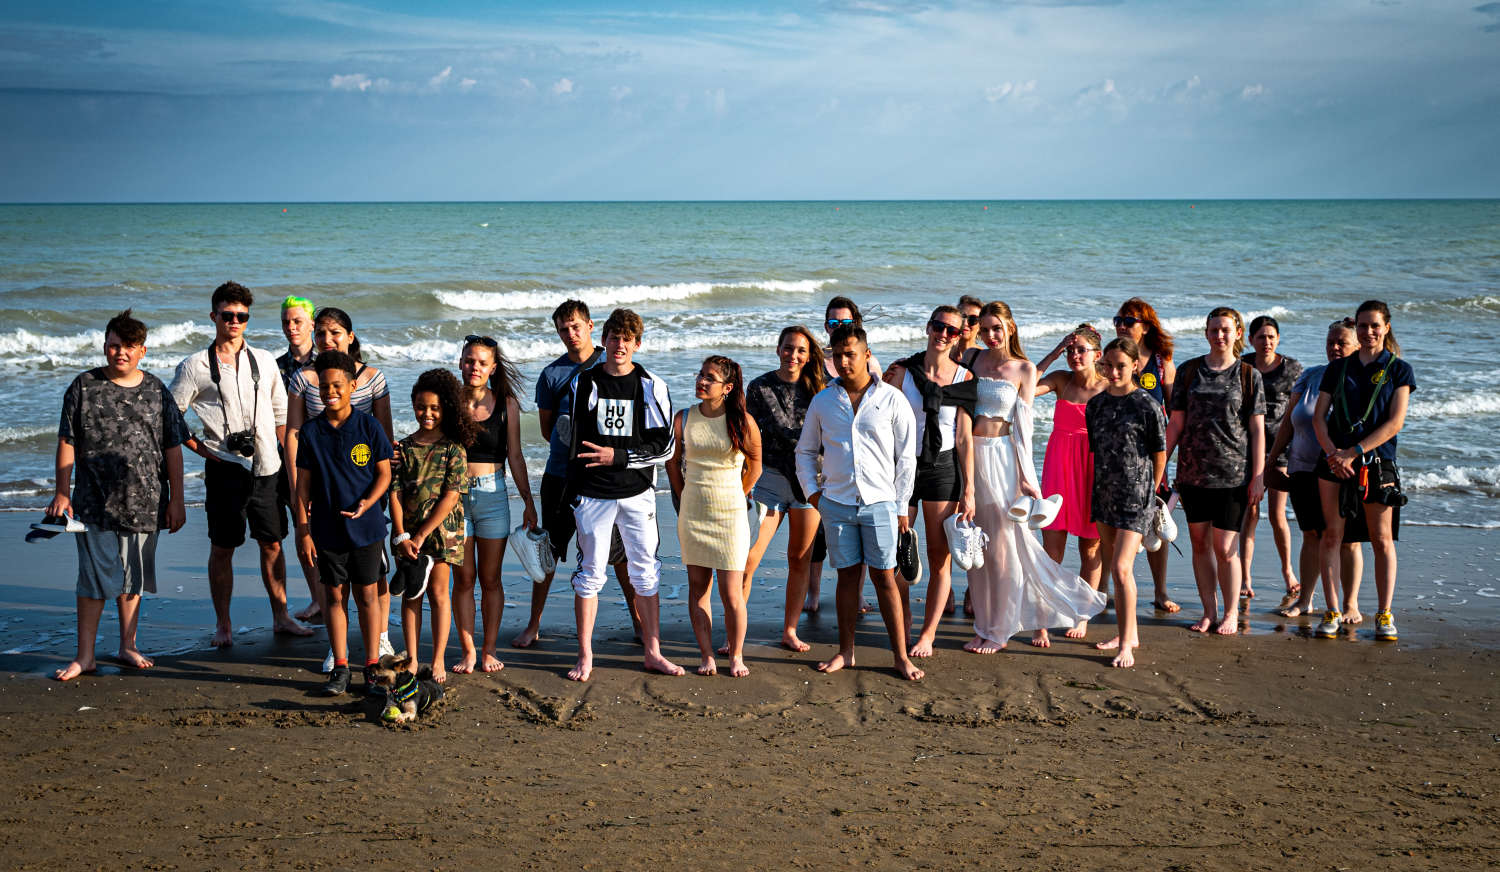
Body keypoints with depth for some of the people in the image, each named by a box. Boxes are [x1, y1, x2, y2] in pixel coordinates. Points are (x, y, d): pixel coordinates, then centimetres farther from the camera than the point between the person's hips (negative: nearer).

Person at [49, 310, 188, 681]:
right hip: (95, 503, -2)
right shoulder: (85, 387, 1)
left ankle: (127, 646, 25)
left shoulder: (157, 392, 6)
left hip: (145, 503, 2)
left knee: (133, 577, 12)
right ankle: (85, 656, 6)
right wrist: (62, 493, -3)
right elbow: (67, 443, 2)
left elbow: (173, 449, 8)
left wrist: (176, 500, 5)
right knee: (94, 577, -1)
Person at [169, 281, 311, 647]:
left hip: (266, 467, 3)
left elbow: (281, 412, 17)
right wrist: (201, 448, -4)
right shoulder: (195, 366, 0)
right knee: (222, 548, 3)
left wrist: (290, 457, 9)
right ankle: (223, 625, 13)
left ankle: (281, 616, 20)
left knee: (272, 544, 9)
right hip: (225, 468, -3)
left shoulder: (265, 361, 10)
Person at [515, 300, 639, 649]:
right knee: (548, 550, 5)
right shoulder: (552, 374, 4)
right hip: (562, 473, 1)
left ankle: (638, 619, 18)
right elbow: (547, 427, 10)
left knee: (619, 551, 5)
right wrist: (572, 443, -5)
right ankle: (533, 625, 16)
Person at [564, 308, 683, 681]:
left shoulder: (652, 388, 0)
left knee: (646, 574, 5)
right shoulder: (583, 383, 3)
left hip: (637, 494, 0)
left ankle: (653, 653, 14)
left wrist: (618, 456, -14)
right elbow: (572, 438, 12)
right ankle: (585, 656, 10)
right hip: (593, 494, 0)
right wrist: (572, 489, 12)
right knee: (590, 574, 2)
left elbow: (664, 446, -4)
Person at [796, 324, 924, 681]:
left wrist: (901, 505, 0)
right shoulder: (822, 401, 7)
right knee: (847, 575, 7)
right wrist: (811, 490, 6)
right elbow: (805, 450, 18)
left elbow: (906, 456, 3)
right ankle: (846, 651, 16)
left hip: (879, 502, -2)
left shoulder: (891, 399, 0)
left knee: (884, 576, -2)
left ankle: (901, 656, 2)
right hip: (837, 502, 2)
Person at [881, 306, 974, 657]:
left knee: (940, 555, 1)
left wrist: (968, 488, 0)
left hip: (943, 468, 0)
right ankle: (902, 625, 24)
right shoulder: (902, 372, -2)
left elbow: (964, 438, 2)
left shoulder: (964, 377, 1)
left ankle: (928, 634, 12)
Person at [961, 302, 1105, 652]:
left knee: (1003, 545, -1)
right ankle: (985, 626, 17)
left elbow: (1023, 423, -3)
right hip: (972, 456, 3)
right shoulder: (974, 360, 8)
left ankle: (1000, 631, 10)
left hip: (1002, 457, -3)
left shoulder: (1024, 369, 0)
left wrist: (1024, 475, -8)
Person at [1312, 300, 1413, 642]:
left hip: (1377, 461, -2)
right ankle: (1333, 611, 6)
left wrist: (1353, 452, -14)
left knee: (1382, 539, 0)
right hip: (1335, 460, 2)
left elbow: (1395, 422, -6)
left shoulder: (1399, 370, 3)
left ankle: (1385, 614, 6)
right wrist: (1332, 453, -11)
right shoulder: (1338, 368, 11)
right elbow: (1319, 416, 7)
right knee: (1332, 535, 0)